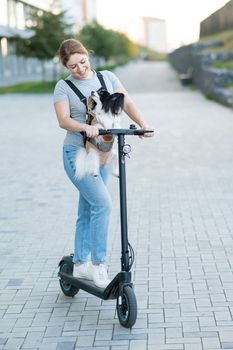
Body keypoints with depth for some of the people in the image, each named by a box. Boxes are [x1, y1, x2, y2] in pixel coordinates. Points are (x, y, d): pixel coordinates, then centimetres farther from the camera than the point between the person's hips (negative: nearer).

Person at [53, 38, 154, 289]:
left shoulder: (107, 78, 6)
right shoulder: (63, 87, -4)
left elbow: (126, 103, -5)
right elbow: (63, 120, -17)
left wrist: (142, 124, -24)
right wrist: (85, 127, -36)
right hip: (77, 153, -5)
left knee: (87, 211, 13)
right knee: (102, 203, -19)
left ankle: (80, 265, 25)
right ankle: (98, 263, -9)